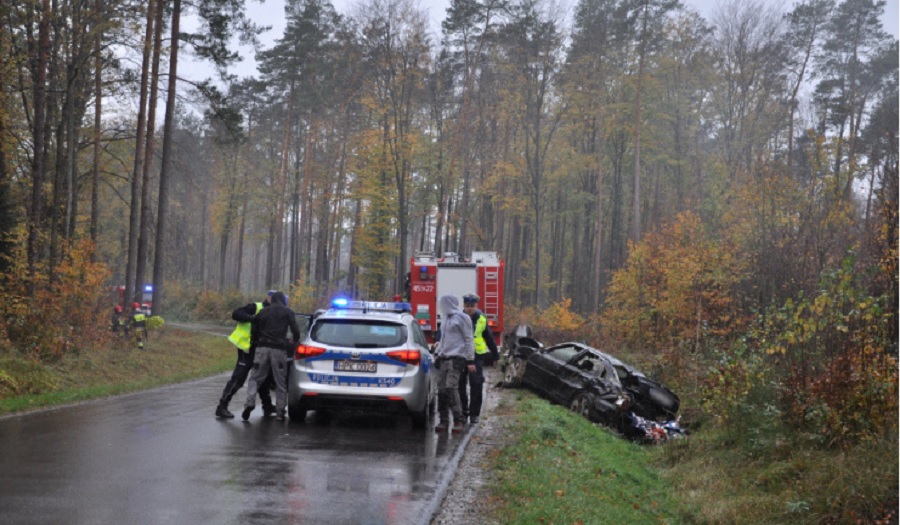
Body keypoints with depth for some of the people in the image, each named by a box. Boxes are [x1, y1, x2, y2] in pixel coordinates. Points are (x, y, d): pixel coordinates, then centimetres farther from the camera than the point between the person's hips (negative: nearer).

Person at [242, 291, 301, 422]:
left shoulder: (262, 312, 16)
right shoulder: (288, 312, 7)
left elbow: (254, 332, 16)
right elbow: (295, 330, -2)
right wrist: (295, 343, 15)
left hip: (262, 347, 2)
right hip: (279, 349, -2)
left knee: (255, 378, 9)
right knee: (281, 382, 5)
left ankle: (250, 402, -14)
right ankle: (280, 412, 4)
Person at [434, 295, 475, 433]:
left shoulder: (462, 318, -4)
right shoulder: (446, 318, 19)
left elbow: (469, 339, -5)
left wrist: (470, 360, -8)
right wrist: (439, 353, 20)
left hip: (456, 358, -8)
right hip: (443, 358, 8)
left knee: (451, 388, -17)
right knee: (441, 389, 3)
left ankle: (458, 420, -13)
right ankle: (444, 420, 7)